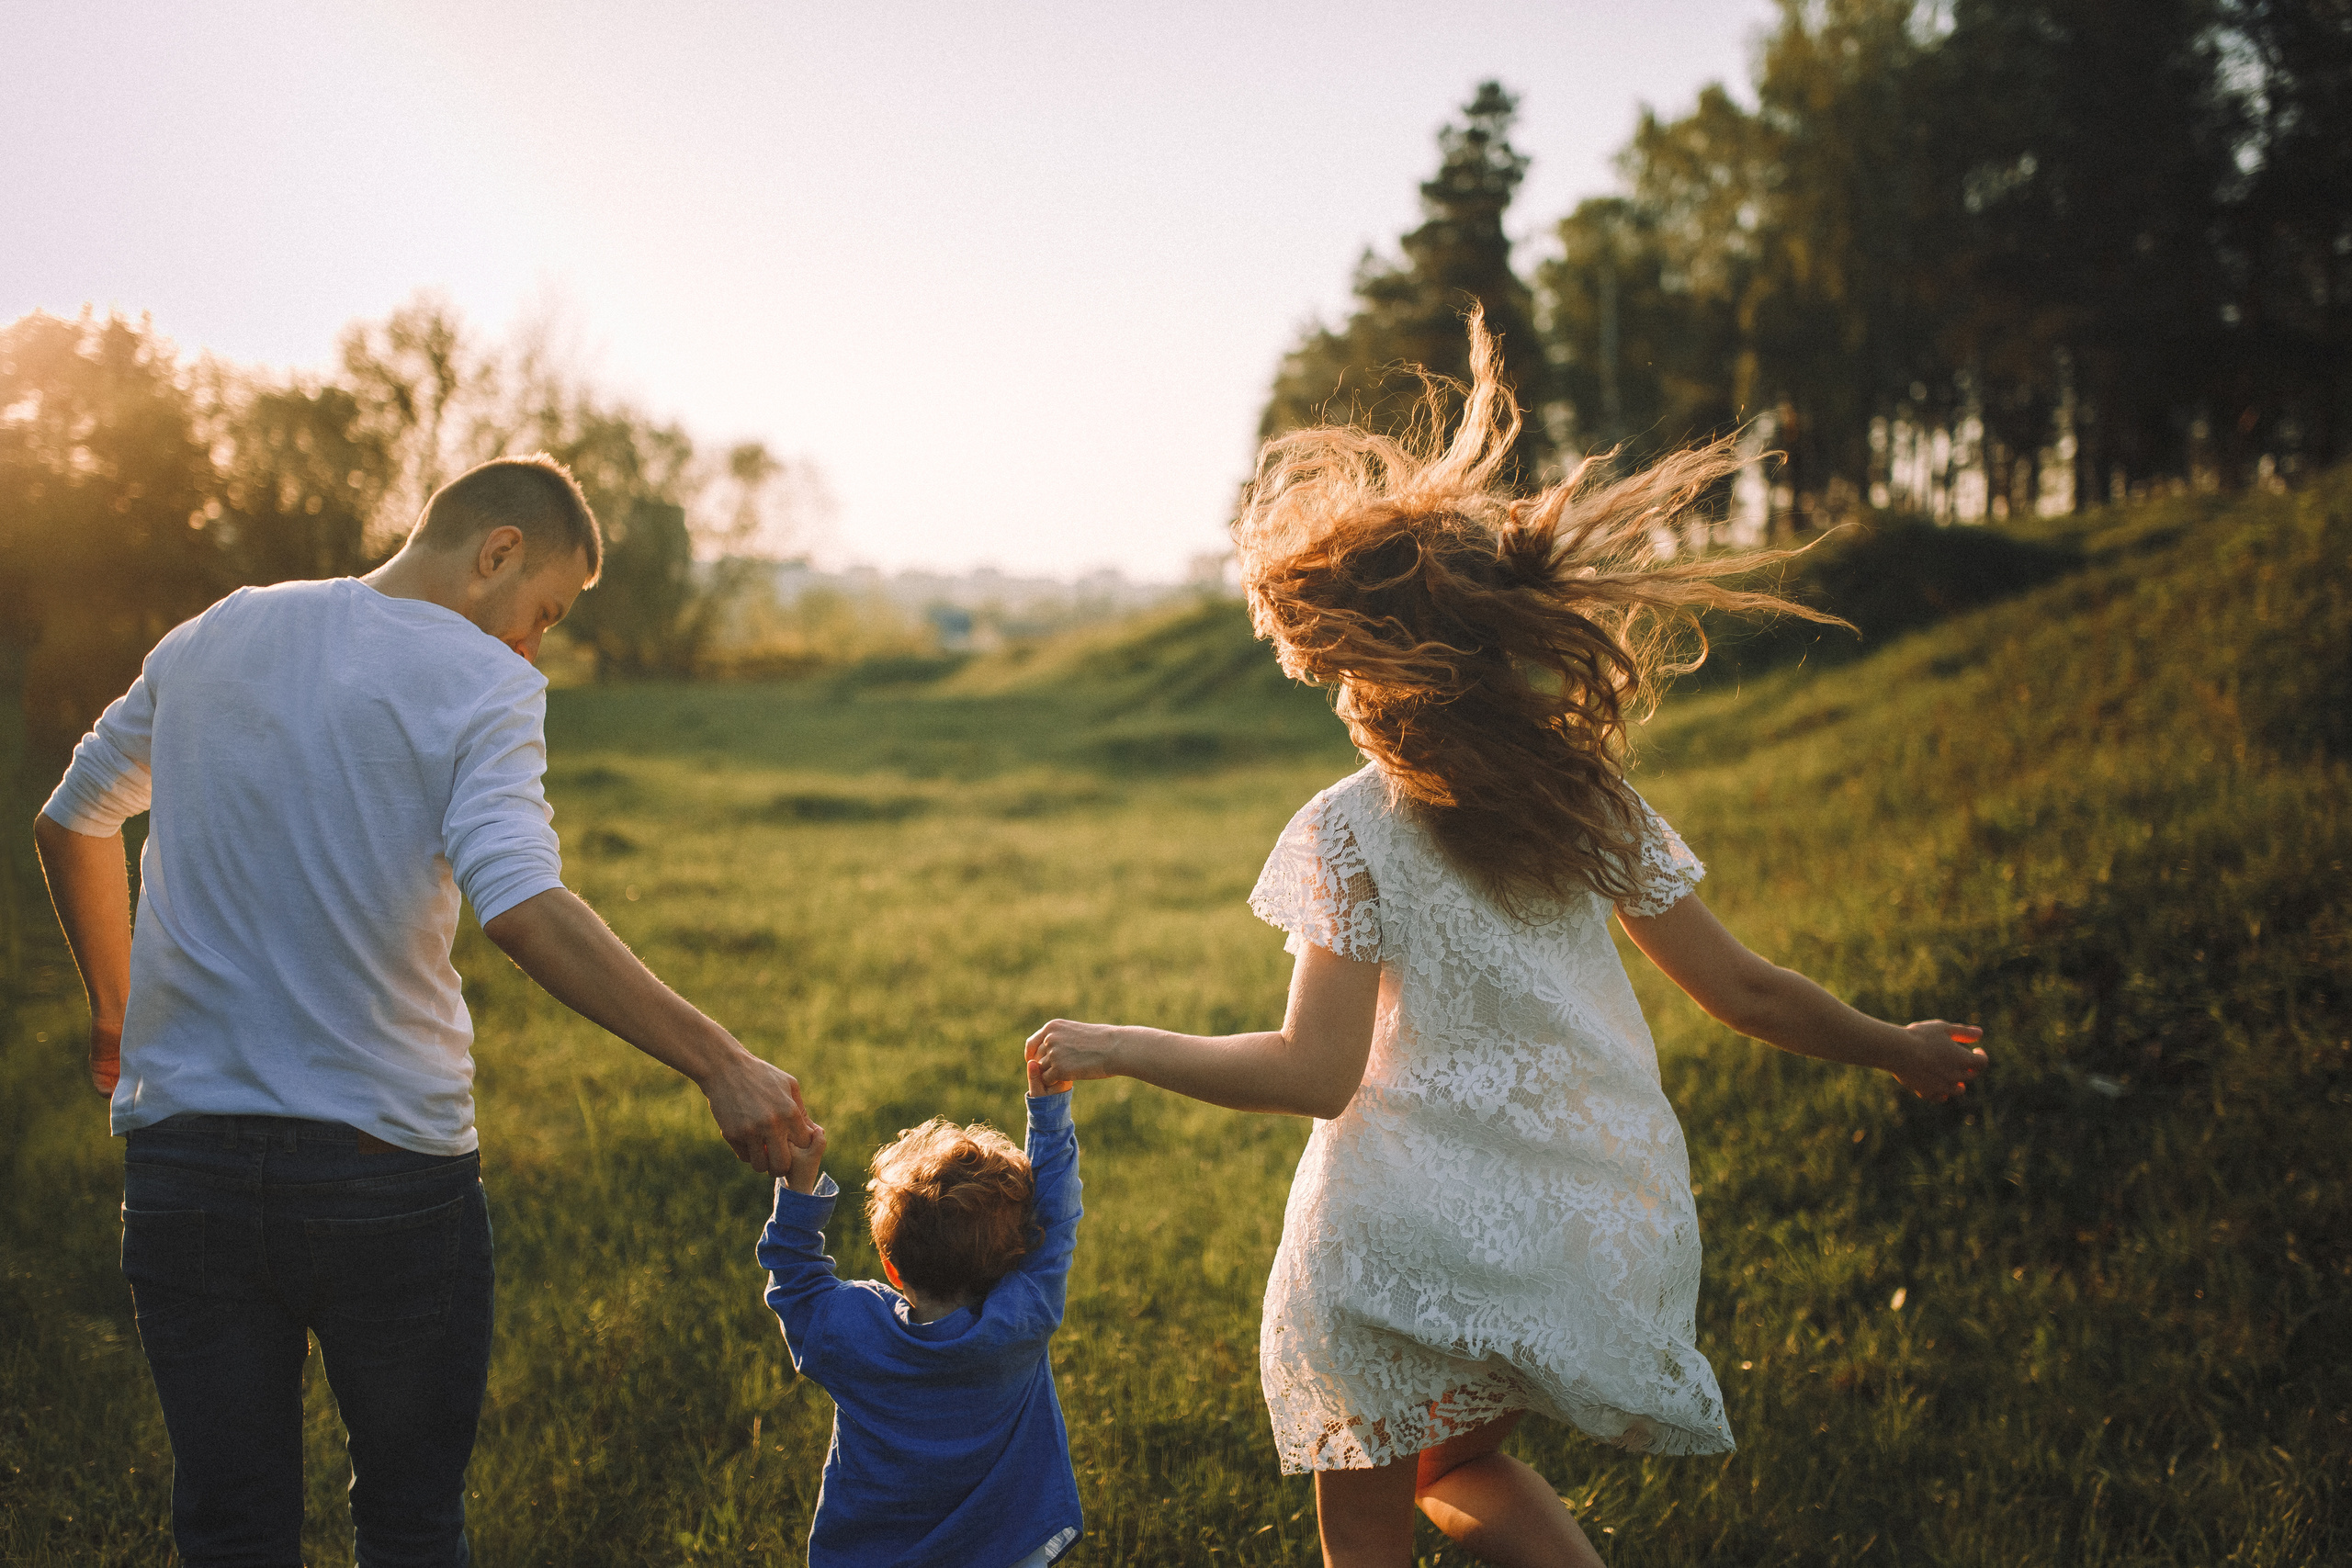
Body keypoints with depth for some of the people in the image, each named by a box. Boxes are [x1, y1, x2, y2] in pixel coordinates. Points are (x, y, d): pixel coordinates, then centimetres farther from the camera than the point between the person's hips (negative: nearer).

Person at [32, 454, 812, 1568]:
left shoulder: (210, 638, 10)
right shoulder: (482, 681, -8)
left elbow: (68, 825, 23)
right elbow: (524, 910, -25)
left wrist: (117, 1008, 38)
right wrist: (719, 1063, -27)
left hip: (182, 1147, 4)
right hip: (386, 1163, -4)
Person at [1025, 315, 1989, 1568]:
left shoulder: (1351, 831, -15)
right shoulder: (1590, 794, -1)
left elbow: (1314, 1074, -17)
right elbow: (1745, 993, 3)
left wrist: (1114, 1048, -6)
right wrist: (1895, 1048, 19)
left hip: (1414, 1250, -5)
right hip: (1591, 1236, 6)